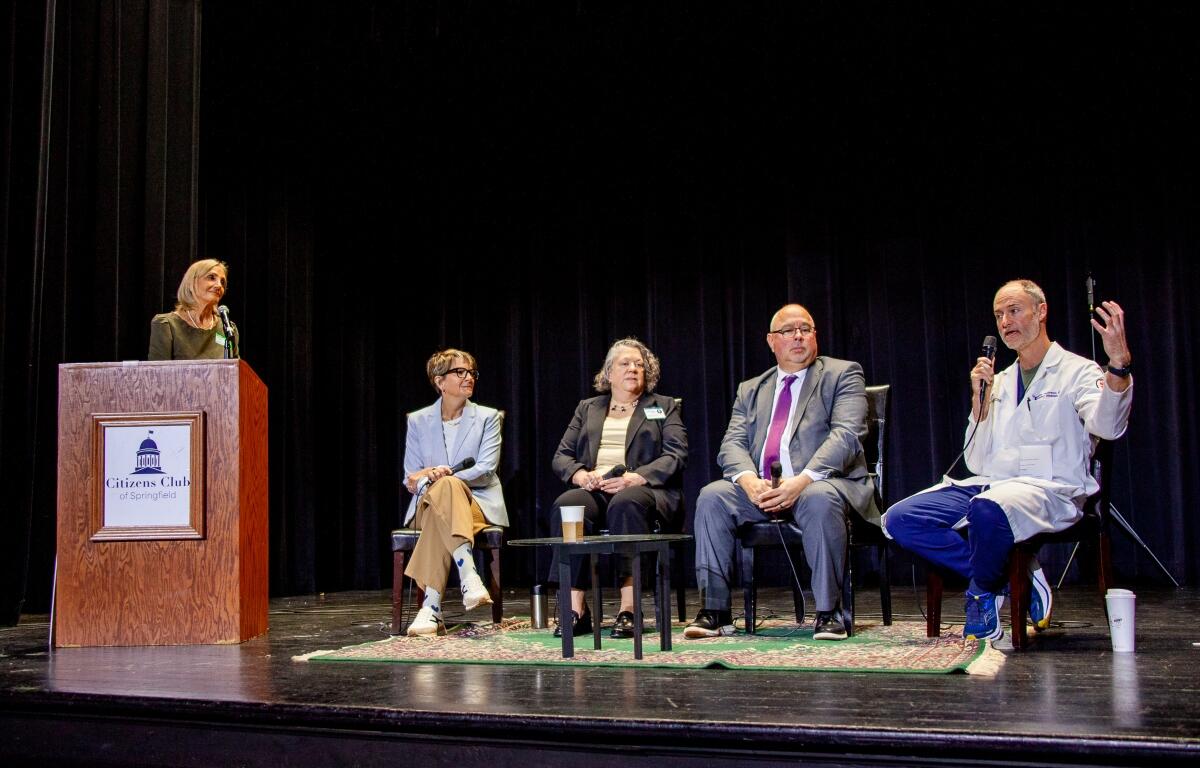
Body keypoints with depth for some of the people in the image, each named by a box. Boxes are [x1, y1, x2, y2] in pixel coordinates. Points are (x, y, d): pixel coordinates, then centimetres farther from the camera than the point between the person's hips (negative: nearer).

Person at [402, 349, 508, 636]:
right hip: (429, 506, 1)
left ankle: (431, 607, -48)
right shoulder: (418, 421, 12)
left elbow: (485, 470, -6)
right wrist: (430, 478, -19)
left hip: (478, 505, -1)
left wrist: (443, 475, -22)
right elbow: (411, 477, 6)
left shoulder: (487, 417, 8)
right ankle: (469, 576, -52)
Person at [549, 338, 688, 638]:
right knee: (566, 505, -32)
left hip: (644, 490, -2)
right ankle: (575, 609, -34)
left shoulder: (664, 407, 18)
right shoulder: (587, 408, 25)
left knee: (625, 504, -38)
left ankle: (629, 609, -40)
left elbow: (676, 456, 2)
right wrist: (581, 475, -7)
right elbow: (561, 457, 17)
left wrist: (634, 478, -15)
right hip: (593, 490, 2)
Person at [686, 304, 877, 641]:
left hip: (822, 483, -4)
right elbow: (733, 443, 8)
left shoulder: (843, 374, 7)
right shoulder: (751, 389, 21)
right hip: (760, 487, 4)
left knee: (820, 500, -37)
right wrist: (748, 480, -17)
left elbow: (846, 435, -9)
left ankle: (828, 612, -24)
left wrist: (802, 481, -24)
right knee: (711, 496, -22)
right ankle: (715, 612, -18)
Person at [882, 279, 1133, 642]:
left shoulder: (1077, 371, 5)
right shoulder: (999, 382, 21)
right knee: (900, 519, -15)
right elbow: (977, 463, 14)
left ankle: (983, 592, -9)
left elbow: (1106, 426, -19)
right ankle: (1014, 576, -10)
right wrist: (980, 400, 2)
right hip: (990, 485, 6)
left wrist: (1119, 364, -36)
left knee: (988, 508, -40)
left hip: (1050, 488, -6)